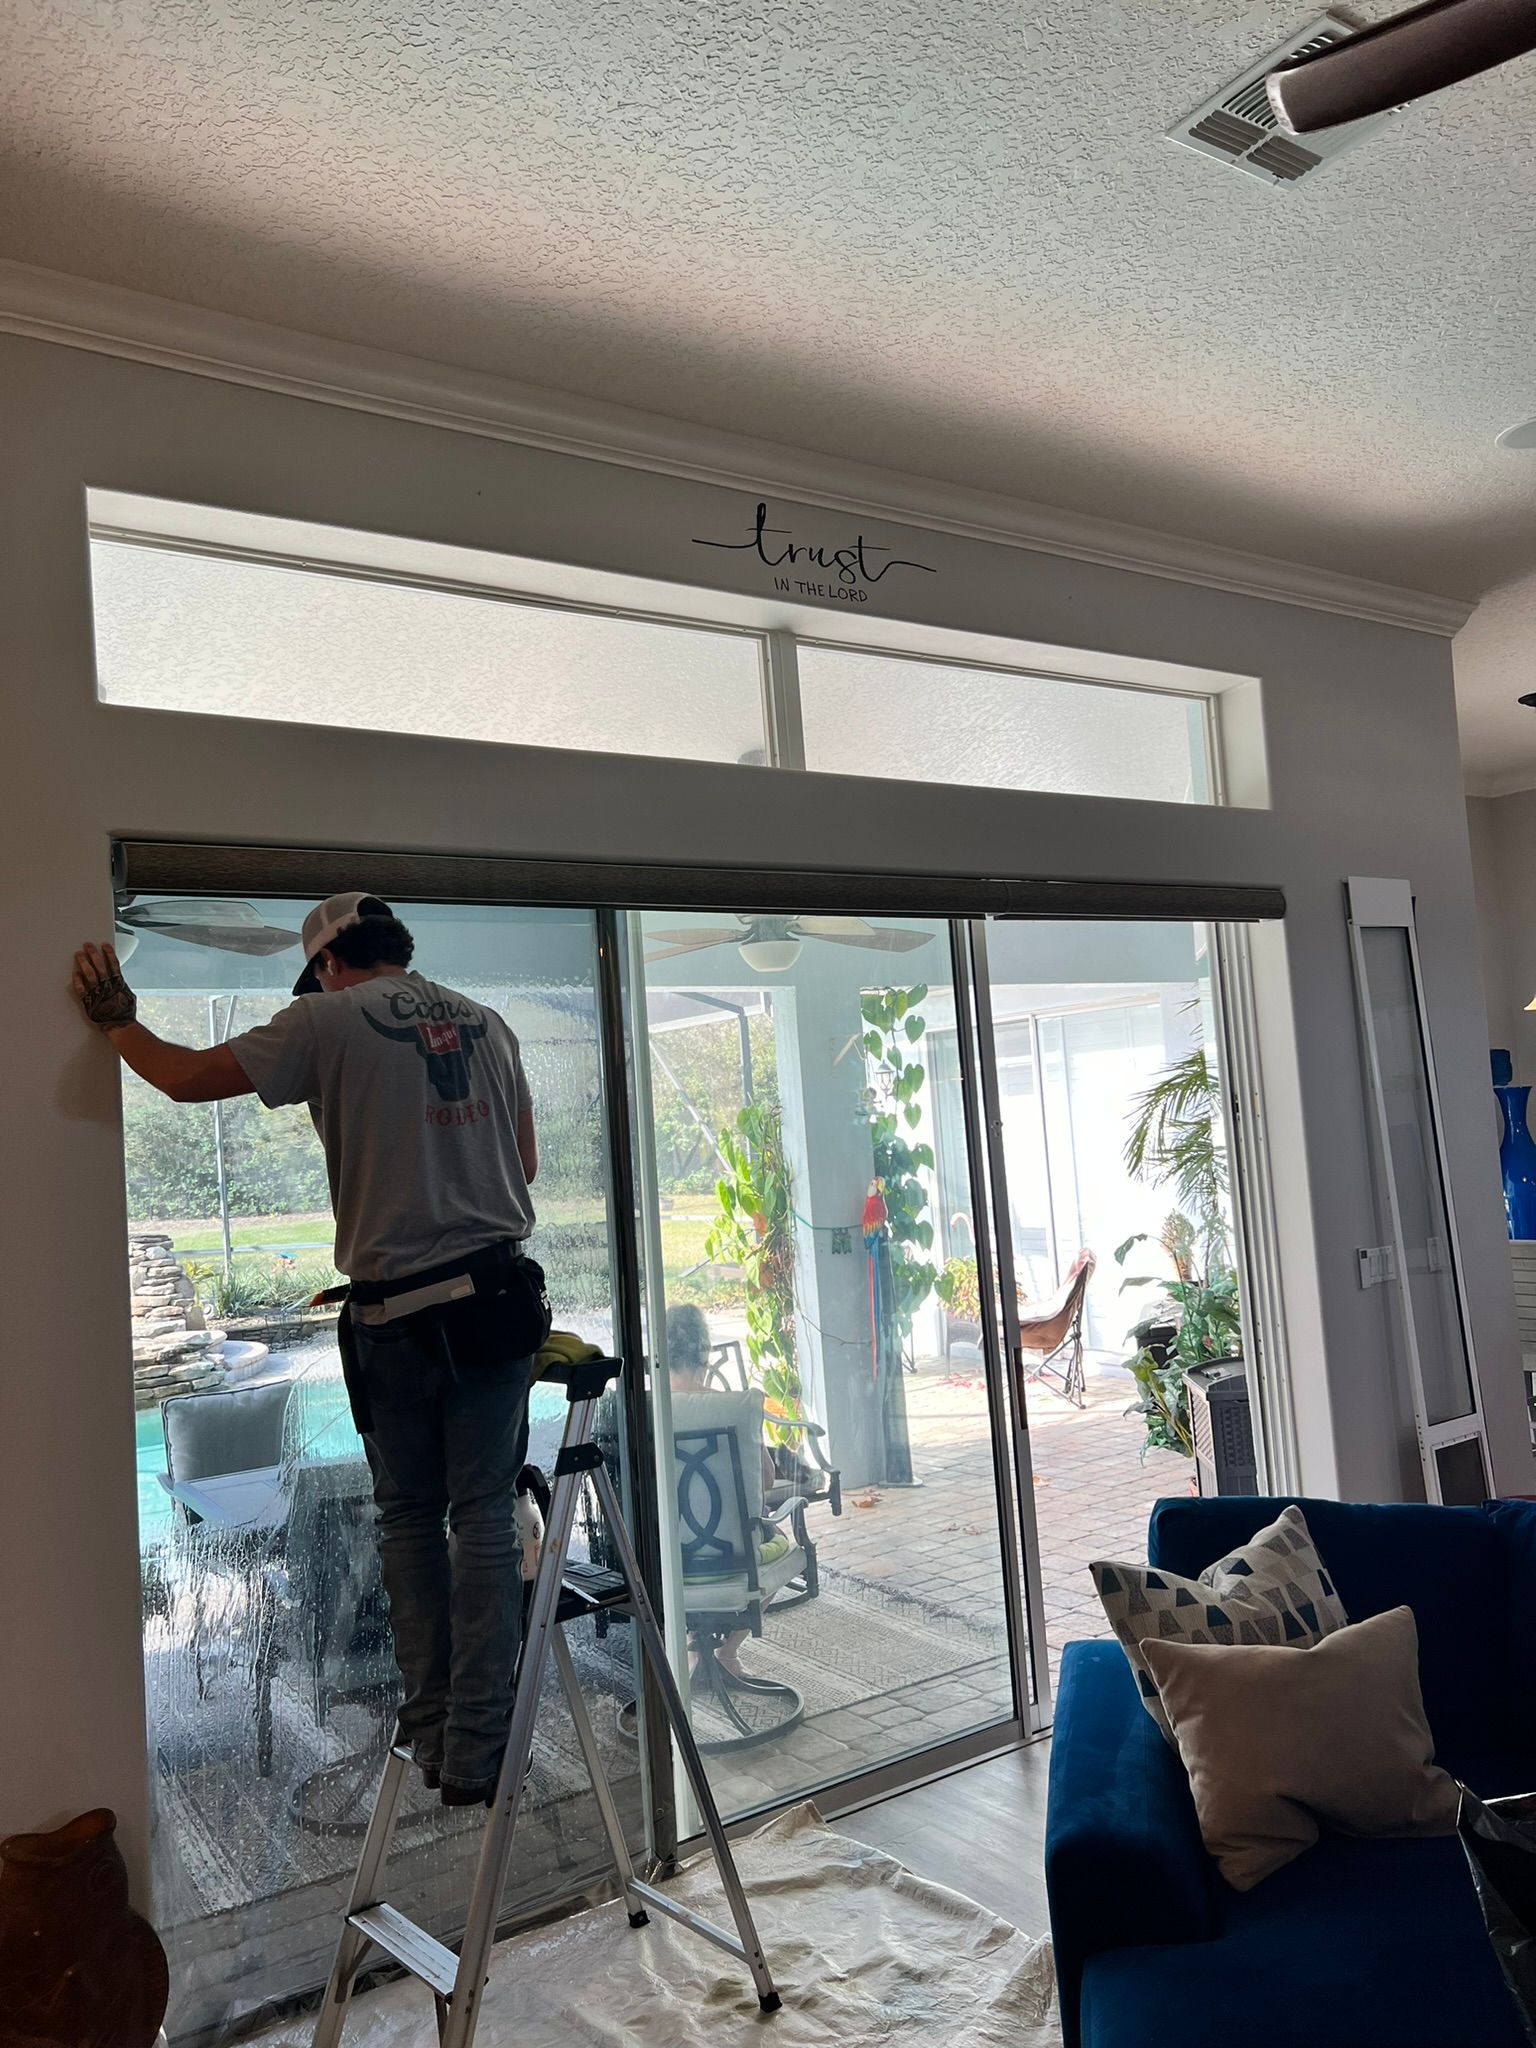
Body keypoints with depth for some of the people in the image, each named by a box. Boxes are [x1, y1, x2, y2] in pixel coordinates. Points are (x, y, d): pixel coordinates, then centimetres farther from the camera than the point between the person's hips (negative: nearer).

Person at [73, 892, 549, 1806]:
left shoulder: (331, 1022, -4)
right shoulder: (487, 1024, 10)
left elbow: (188, 1077, -1)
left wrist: (119, 1020, 16)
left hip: (396, 1312, -3)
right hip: (498, 1297, 3)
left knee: (410, 1519, 14)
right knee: (485, 1519, 8)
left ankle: (433, 1730, 23)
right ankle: (477, 1749, 12)